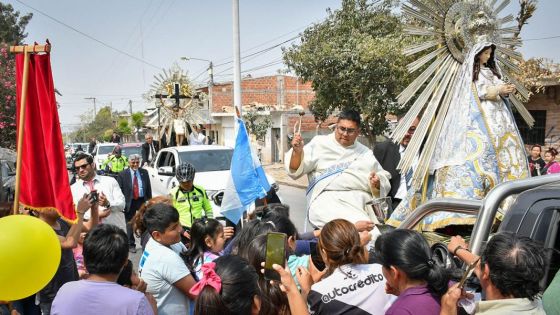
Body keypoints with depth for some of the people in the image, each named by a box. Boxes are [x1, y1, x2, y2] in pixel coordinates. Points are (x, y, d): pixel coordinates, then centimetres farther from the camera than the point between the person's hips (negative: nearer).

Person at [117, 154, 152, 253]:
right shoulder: (122, 174, -4)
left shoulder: (144, 172, 4)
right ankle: (131, 245, 23)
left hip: (142, 201, 2)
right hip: (130, 202, -1)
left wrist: (149, 201, 0)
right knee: (130, 225, 10)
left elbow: (149, 188, 5)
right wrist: (122, 202, -11)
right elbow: (119, 190, -5)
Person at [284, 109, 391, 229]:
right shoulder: (320, 143, 15)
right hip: (327, 199, -5)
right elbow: (295, 170, 6)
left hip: (361, 199, 5)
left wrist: (377, 184, 0)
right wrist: (297, 152, -15)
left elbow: (384, 184, 24)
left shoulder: (366, 153, 26)